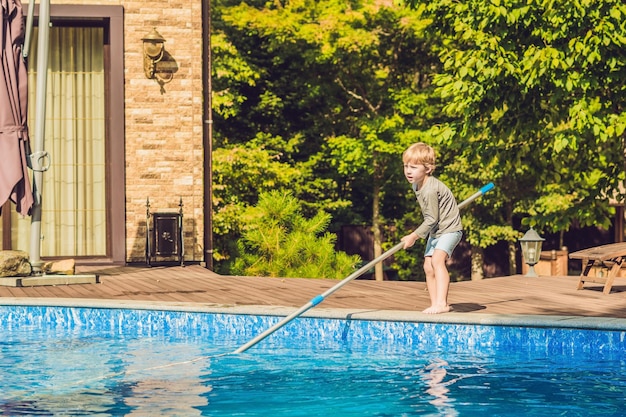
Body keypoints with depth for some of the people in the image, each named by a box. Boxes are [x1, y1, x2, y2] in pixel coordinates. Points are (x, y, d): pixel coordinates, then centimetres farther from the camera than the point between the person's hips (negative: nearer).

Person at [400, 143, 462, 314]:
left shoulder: (430, 190, -26)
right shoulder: (416, 185, 4)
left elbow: (431, 219, -24)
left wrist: (414, 236, -18)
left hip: (449, 228, -10)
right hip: (435, 232, 10)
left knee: (437, 259, -26)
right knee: (428, 266, 3)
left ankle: (441, 302, -32)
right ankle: (435, 304, 8)